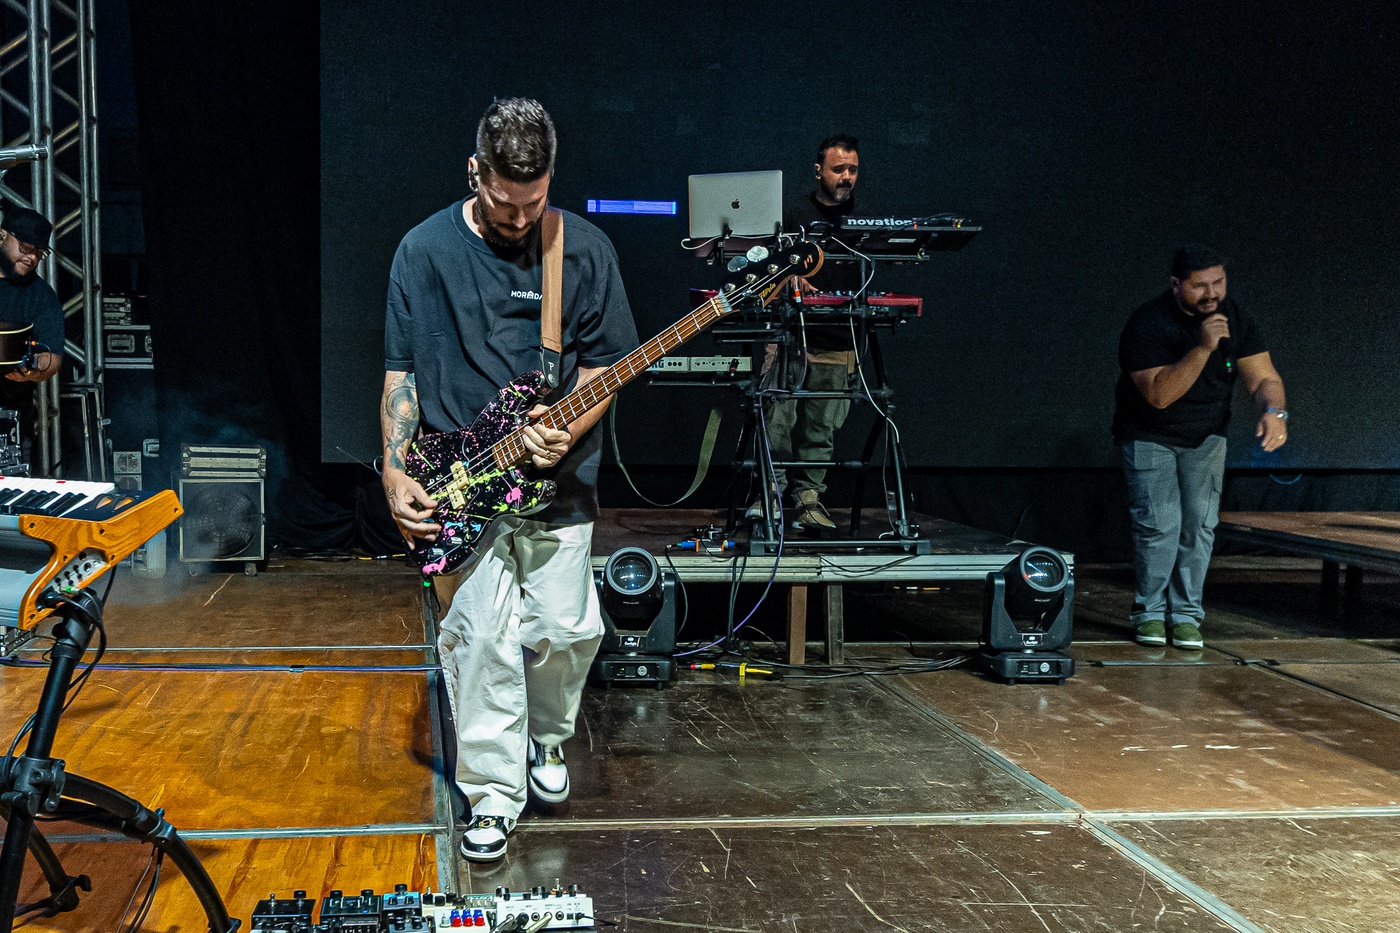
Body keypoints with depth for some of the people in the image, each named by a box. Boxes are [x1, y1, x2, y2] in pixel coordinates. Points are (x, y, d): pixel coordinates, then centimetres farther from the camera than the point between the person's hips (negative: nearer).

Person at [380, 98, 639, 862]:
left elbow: (607, 363, 5)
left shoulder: (584, 249, 1)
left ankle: (545, 740, 34)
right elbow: (401, 370, 2)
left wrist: (569, 429, -13)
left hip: (558, 480, 1)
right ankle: (494, 793, 13)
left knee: (565, 631, 5)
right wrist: (396, 472, -5)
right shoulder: (425, 251, -1)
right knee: (478, 641, -3)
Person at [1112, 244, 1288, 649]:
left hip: (1205, 436, 4)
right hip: (1149, 437, -4)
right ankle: (1150, 610, 6)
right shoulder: (1148, 324, -24)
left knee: (1200, 522, -4)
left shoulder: (1236, 320, -8)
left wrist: (1274, 411, -31)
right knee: (1160, 522, -14)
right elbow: (1160, 394, -32)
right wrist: (1203, 348, -41)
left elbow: (1264, 377, -9)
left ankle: (1186, 614, 8)